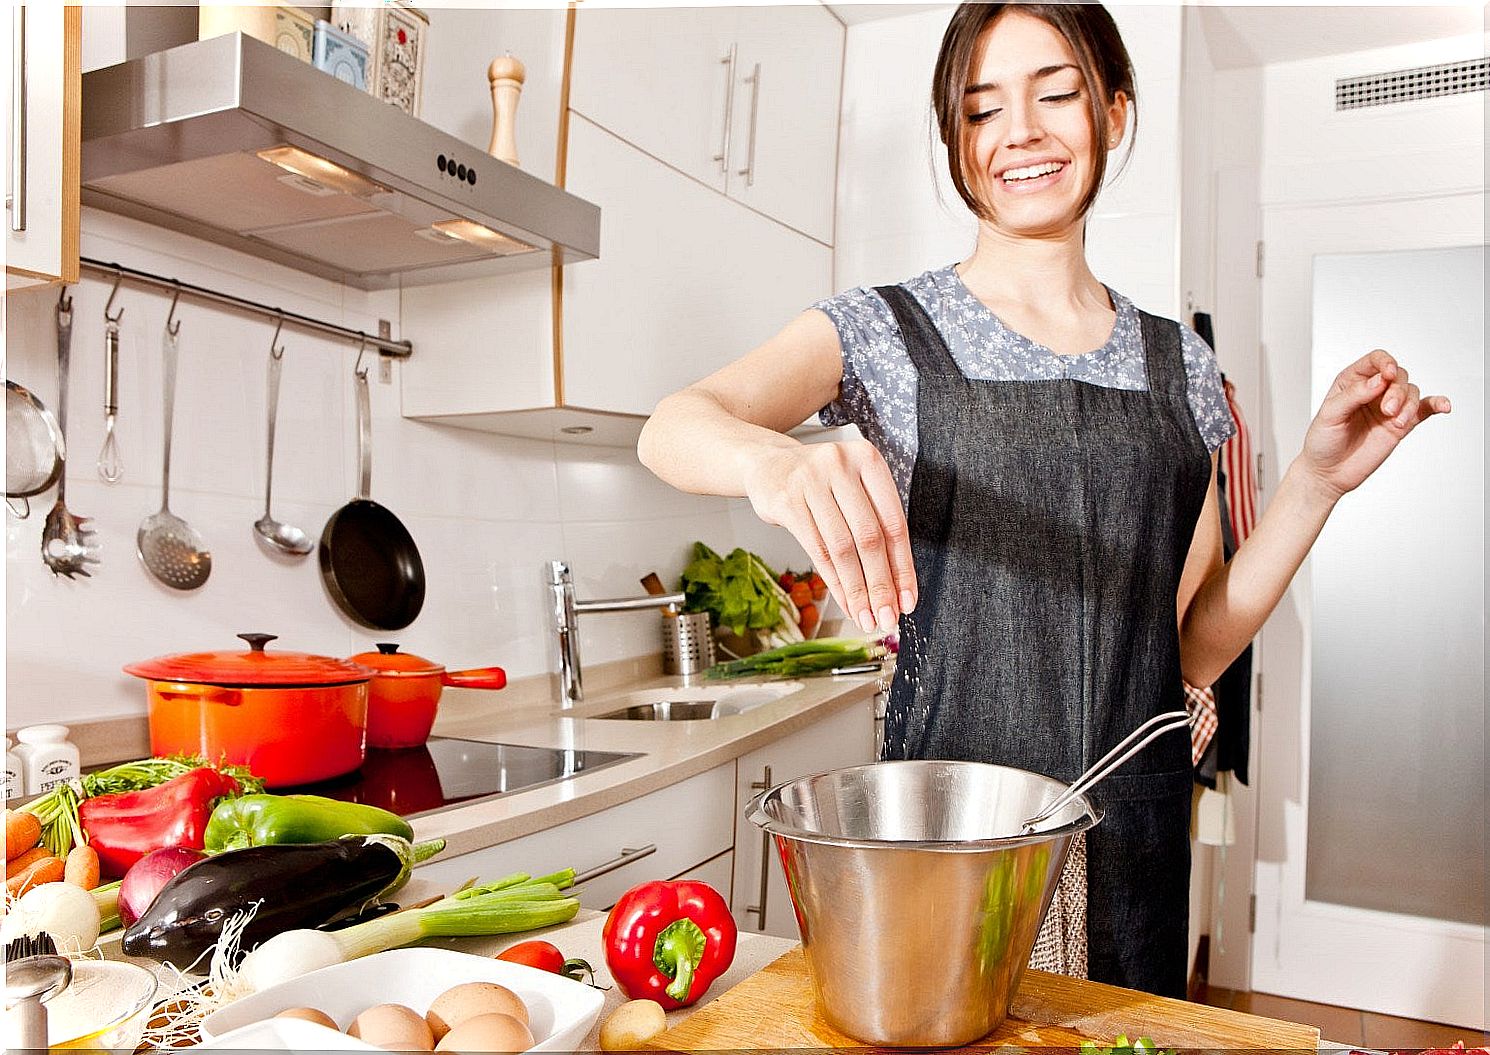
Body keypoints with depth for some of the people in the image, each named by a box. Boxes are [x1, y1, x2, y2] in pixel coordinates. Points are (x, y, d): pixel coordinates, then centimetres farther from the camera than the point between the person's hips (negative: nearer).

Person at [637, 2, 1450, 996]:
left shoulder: (1179, 363, 7)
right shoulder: (887, 331, -3)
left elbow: (1194, 650, 6)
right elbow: (674, 427, -21)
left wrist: (1318, 481, -6)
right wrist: (775, 459, -42)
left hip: (1137, 836, 3)